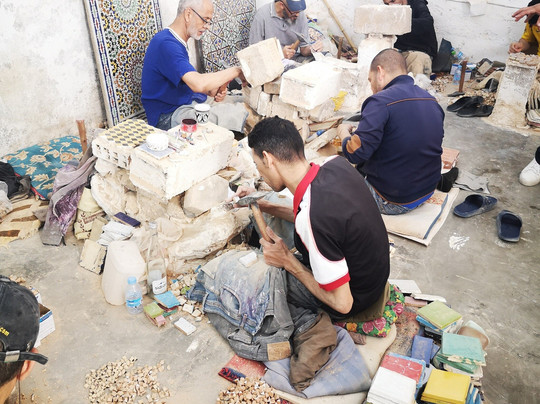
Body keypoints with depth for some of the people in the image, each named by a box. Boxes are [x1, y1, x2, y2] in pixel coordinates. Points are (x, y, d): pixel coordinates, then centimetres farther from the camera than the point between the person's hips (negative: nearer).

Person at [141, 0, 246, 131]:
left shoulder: (178, 42, 16)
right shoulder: (166, 43, -20)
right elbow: (198, 83, -31)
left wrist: (212, 91, -3)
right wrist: (236, 71, -20)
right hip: (168, 116, -10)